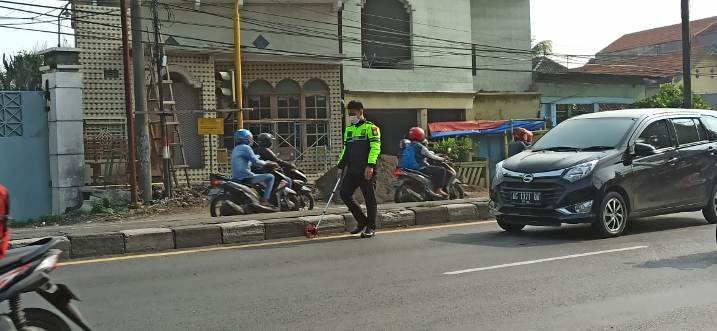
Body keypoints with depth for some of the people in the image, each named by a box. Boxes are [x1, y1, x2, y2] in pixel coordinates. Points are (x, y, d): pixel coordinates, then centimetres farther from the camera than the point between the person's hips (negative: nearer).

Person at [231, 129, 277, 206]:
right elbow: (255, 162, -14)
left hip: (236, 178, 10)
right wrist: (266, 163, 2)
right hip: (245, 177, -10)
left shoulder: (236, 149, 20)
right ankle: (265, 200, -14)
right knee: (270, 177, -8)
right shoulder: (246, 148, -9)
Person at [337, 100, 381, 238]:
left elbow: (375, 147, -13)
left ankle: (371, 227, 10)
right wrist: (341, 166, 17)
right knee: (345, 194, 1)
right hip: (351, 170, 7)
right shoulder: (348, 130, 19)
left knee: (369, 198, -1)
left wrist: (370, 165, -23)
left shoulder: (370, 127, -3)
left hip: (366, 171, -7)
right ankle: (362, 221, 15)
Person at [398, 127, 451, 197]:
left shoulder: (407, 146, 17)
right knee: (442, 170, -7)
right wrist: (442, 159, 8)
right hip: (419, 169, -9)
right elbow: (430, 156, -6)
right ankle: (438, 189, -13)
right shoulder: (420, 147, -7)